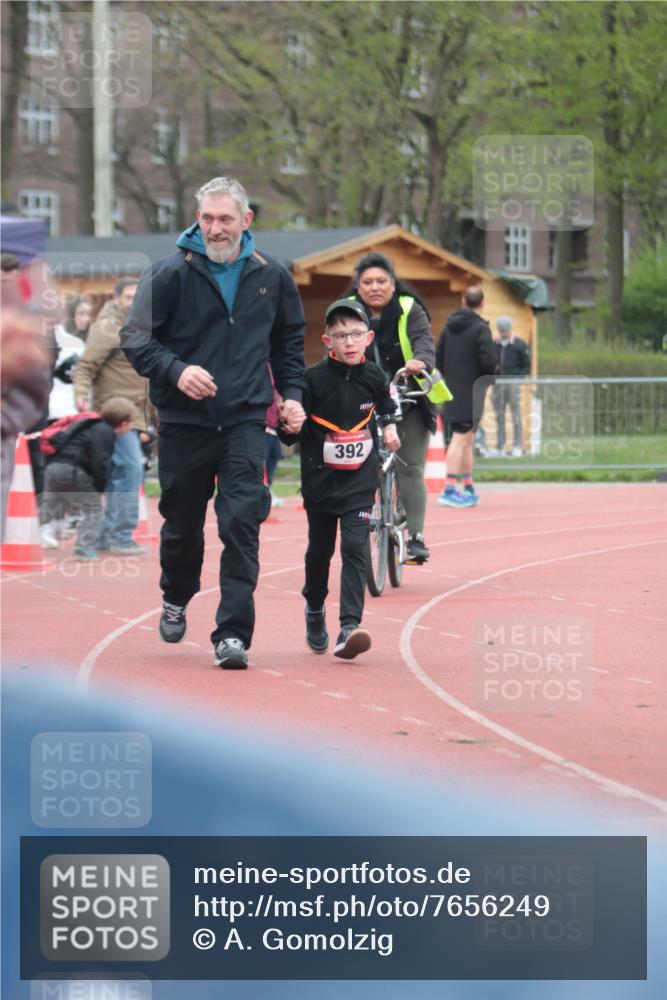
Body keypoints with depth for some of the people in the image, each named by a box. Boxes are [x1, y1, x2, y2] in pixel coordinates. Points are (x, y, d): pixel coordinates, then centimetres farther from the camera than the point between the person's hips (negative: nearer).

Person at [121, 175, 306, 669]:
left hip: (245, 421, 1)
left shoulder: (272, 276, 4)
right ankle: (176, 600, 42)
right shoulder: (170, 274, -5)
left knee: (242, 522, -12)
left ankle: (233, 632, -10)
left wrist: (292, 394, 7)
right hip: (183, 422, 0)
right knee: (182, 523, 12)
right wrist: (175, 370, -21)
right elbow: (136, 339, -4)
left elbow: (289, 341, 19)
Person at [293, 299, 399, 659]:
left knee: (355, 548, -12)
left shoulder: (374, 377, -1)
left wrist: (389, 427, 13)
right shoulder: (314, 379, -11)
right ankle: (314, 609, 41)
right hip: (320, 477, 0)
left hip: (360, 477, 0)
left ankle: (349, 628, -20)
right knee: (320, 548, 13)